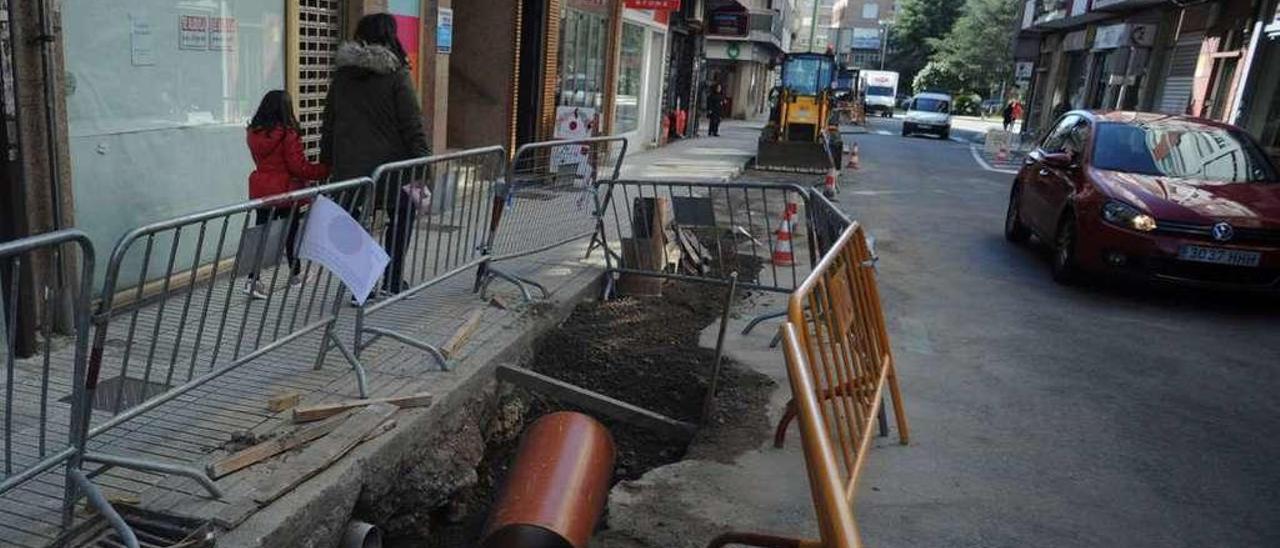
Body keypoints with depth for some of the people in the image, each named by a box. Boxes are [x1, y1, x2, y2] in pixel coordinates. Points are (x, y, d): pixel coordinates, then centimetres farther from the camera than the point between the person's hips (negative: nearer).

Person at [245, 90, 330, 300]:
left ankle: (252, 280, -3)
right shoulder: (288, 134, -17)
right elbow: (299, 167, -15)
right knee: (291, 233, 11)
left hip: (261, 191, 5)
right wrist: (326, 170, -7)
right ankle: (296, 274, 27)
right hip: (285, 192, -5)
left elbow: (262, 162, 13)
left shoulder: (253, 133, 2)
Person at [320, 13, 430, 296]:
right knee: (402, 215, 17)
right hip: (387, 166, -4)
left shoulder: (342, 76, 9)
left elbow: (328, 125, 14)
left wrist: (327, 161, 20)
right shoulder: (396, 76, -8)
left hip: (347, 167, 4)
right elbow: (412, 125, -10)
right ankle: (392, 280, 17)